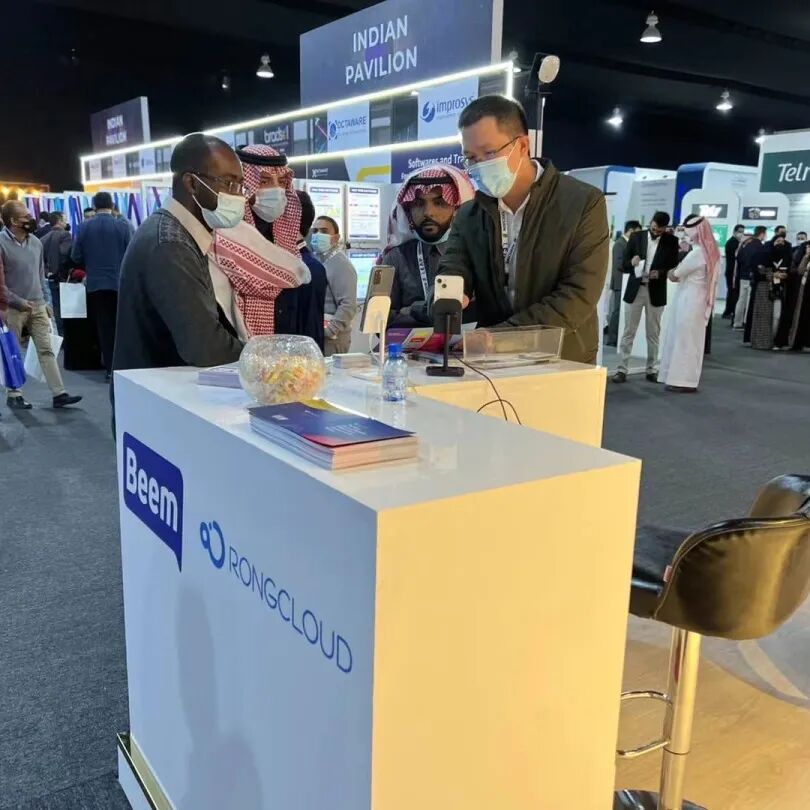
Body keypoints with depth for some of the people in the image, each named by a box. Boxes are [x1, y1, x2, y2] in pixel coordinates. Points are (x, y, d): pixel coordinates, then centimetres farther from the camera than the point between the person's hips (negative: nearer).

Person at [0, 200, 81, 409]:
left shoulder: (35, 242, 8)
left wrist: (47, 301, 10)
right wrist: (18, 301, -15)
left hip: (38, 306, 5)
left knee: (46, 350, 1)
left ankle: (59, 393, -1)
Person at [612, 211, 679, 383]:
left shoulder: (671, 241, 1)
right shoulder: (636, 237, 2)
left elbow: (674, 266, 1)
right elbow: (624, 264, 3)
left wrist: (660, 272, -18)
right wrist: (631, 263, -19)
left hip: (656, 292, 0)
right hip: (635, 290, 0)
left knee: (653, 333, 8)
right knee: (628, 332, 1)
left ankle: (652, 369, 16)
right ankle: (622, 369, 3)